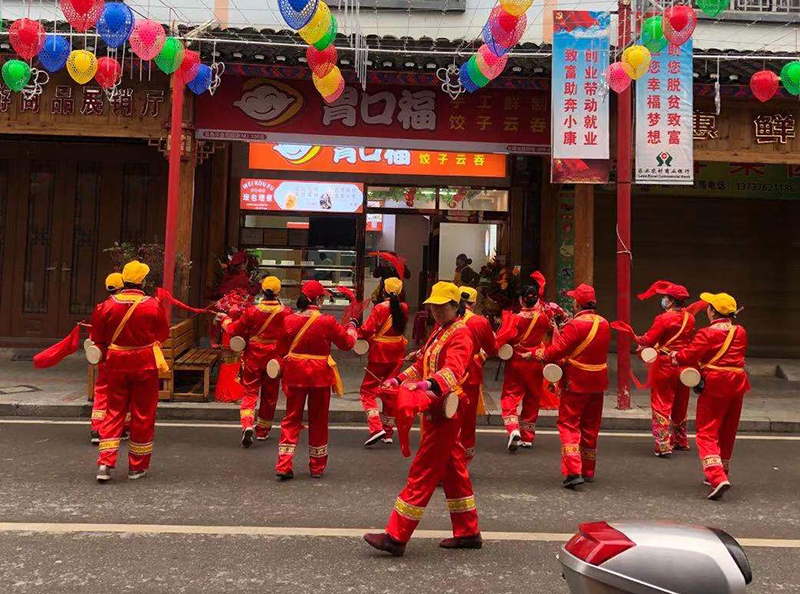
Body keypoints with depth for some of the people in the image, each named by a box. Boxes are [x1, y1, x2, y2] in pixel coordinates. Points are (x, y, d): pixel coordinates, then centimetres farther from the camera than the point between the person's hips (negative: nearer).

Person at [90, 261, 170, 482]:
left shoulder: (108, 305, -5)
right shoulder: (153, 306, -11)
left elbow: (98, 338, 3)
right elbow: (163, 334, 2)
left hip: (116, 364, 2)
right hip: (145, 364, -2)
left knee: (114, 412, 13)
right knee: (143, 414, 8)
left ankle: (105, 462, 4)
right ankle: (137, 466, 16)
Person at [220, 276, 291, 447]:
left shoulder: (252, 311, -10)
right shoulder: (286, 313, -10)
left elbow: (234, 330, 0)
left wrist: (225, 320, 18)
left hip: (253, 357, 0)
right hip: (274, 359, 1)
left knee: (250, 392, 6)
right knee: (269, 395, 15)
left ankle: (247, 425, -16)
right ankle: (262, 431, 26)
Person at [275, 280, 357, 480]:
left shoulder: (289, 320, -5)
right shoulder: (327, 322, -13)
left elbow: (282, 349, 5)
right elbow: (348, 343, 1)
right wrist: (351, 327, 19)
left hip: (294, 374, 2)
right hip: (320, 375, -2)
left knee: (291, 419, 12)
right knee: (318, 421, 12)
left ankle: (284, 466, 5)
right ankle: (317, 467, 23)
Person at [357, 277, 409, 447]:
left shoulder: (379, 308, -14)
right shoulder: (404, 308, 0)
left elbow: (367, 330, -17)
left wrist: (355, 332, 1)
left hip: (379, 355, -5)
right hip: (397, 355, 5)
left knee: (368, 391, 5)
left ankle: (376, 428, -12)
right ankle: (388, 433, 22)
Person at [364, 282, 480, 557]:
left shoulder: (460, 334, -13)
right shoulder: (439, 331, 17)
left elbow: (453, 370, -30)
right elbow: (421, 365, 21)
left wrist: (430, 385, -48)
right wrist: (398, 381, 6)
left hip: (444, 411, -10)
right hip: (436, 409, 10)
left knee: (423, 472, -6)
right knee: (453, 470, 15)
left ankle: (396, 536, 0)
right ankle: (468, 532, 26)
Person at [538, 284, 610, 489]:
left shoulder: (575, 325, -18)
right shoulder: (604, 324, 5)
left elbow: (558, 350, -20)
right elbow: (598, 350, 11)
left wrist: (537, 354, -4)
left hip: (576, 382, -7)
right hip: (598, 382, 7)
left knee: (569, 424, 0)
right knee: (591, 426, 16)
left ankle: (573, 471, -11)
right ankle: (588, 471, 26)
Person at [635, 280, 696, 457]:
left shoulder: (664, 319, -17)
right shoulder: (689, 318, 3)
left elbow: (648, 340, -16)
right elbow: (691, 341, 14)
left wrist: (638, 339, 4)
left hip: (665, 365, -7)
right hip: (684, 366, 7)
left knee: (661, 405, 0)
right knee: (680, 405, 20)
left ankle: (663, 446, -4)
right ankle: (681, 441, 33)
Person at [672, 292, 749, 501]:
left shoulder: (707, 334, -13)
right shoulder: (740, 332, 6)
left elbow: (689, 356, -15)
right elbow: (738, 355, 16)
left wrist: (675, 356, 4)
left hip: (714, 386, -6)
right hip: (737, 385, 7)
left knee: (707, 433, -4)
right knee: (727, 432, 19)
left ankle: (717, 478, -20)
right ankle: (721, 473, 33)